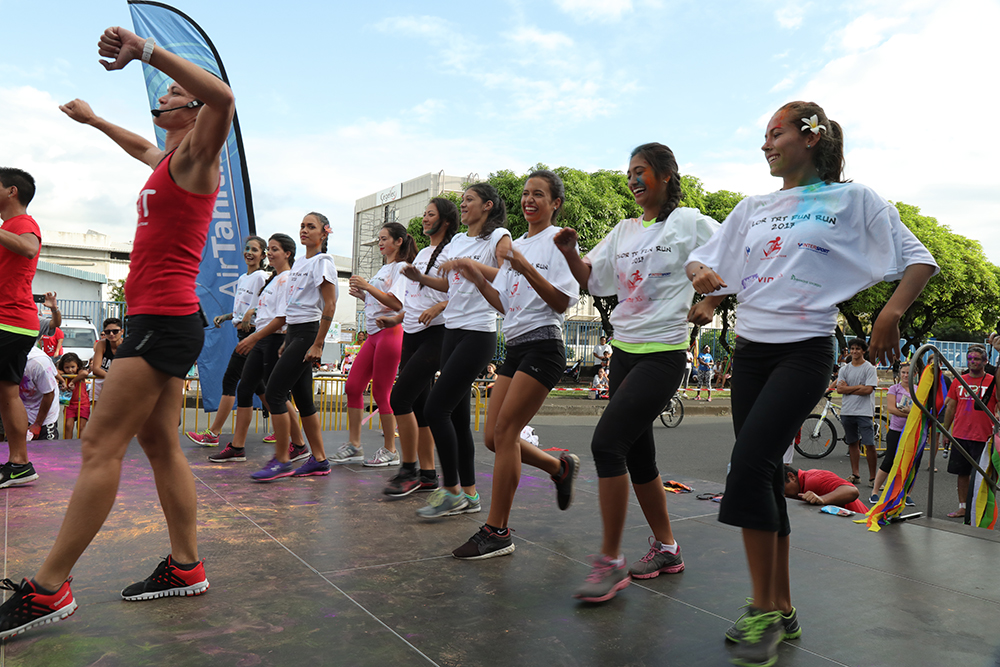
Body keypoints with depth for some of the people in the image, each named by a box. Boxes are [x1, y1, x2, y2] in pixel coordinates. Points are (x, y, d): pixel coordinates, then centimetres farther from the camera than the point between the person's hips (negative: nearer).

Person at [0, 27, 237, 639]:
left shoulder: (195, 156, -5)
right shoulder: (166, 159, 23)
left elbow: (222, 97, -26)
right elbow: (140, 148, 48)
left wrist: (148, 51, -27)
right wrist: (93, 119, 58)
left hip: (165, 319, -10)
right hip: (158, 319, 10)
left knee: (100, 447, -10)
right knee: (160, 446, 9)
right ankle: (186, 567, 16)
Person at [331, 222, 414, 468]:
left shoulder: (401, 267, -5)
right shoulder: (383, 269, 22)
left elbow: (397, 302, -18)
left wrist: (368, 287, -19)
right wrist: (362, 295, 9)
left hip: (391, 331, -9)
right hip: (374, 333, 9)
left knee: (381, 391, -6)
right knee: (353, 386, 4)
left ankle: (390, 450, 5)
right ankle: (353, 446, 10)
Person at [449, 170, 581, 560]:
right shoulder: (516, 244, 19)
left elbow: (563, 302, -13)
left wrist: (527, 269, -23)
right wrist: (477, 279, 4)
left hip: (543, 347, -8)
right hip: (515, 348, 8)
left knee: (504, 431, -12)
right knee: (494, 437, 4)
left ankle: (497, 532, -3)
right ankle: (561, 468, 28)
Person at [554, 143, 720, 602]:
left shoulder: (690, 223, -3)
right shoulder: (624, 231, 15)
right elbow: (591, 279, 14)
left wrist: (710, 304, -10)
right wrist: (569, 252, -3)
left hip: (663, 353, -7)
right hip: (624, 351, 7)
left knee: (606, 442, -17)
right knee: (637, 455, 11)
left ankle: (610, 561, -6)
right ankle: (666, 547, 28)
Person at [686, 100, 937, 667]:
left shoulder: (852, 199, 4)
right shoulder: (752, 208, 16)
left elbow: (920, 261, 5)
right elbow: (702, 258, 19)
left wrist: (891, 314, -10)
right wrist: (700, 271, -5)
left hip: (806, 351, -5)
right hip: (751, 348, 5)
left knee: (750, 462, -21)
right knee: (765, 476, 5)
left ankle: (764, 610, -7)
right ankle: (781, 610, 17)